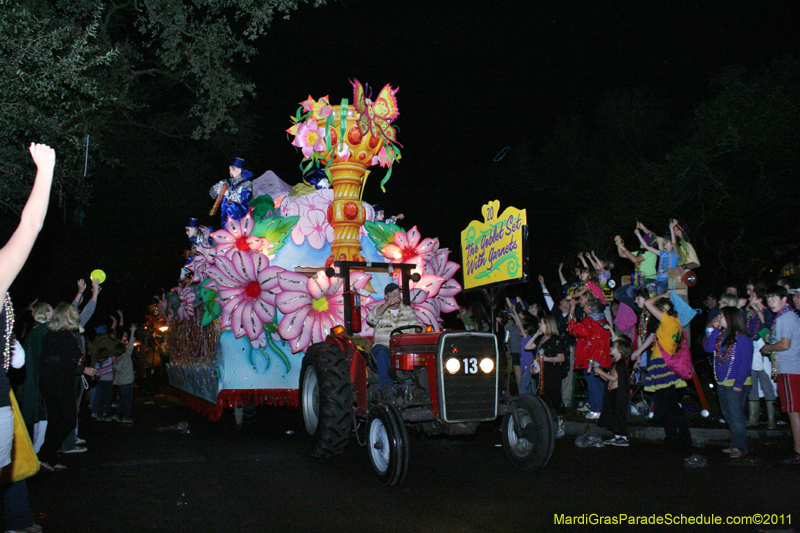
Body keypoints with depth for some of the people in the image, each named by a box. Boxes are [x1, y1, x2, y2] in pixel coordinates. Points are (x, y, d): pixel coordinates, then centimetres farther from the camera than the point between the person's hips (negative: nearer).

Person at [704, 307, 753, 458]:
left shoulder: (742, 338, -12)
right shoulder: (721, 335, 11)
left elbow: (745, 363, -15)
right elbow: (708, 348, 2)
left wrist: (739, 384, -19)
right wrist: (715, 329, 0)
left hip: (736, 384, -8)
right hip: (722, 383, 8)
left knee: (736, 416, -6)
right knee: (728, 416, 12)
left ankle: (740, 447, 1)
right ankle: (735, 444, 21)